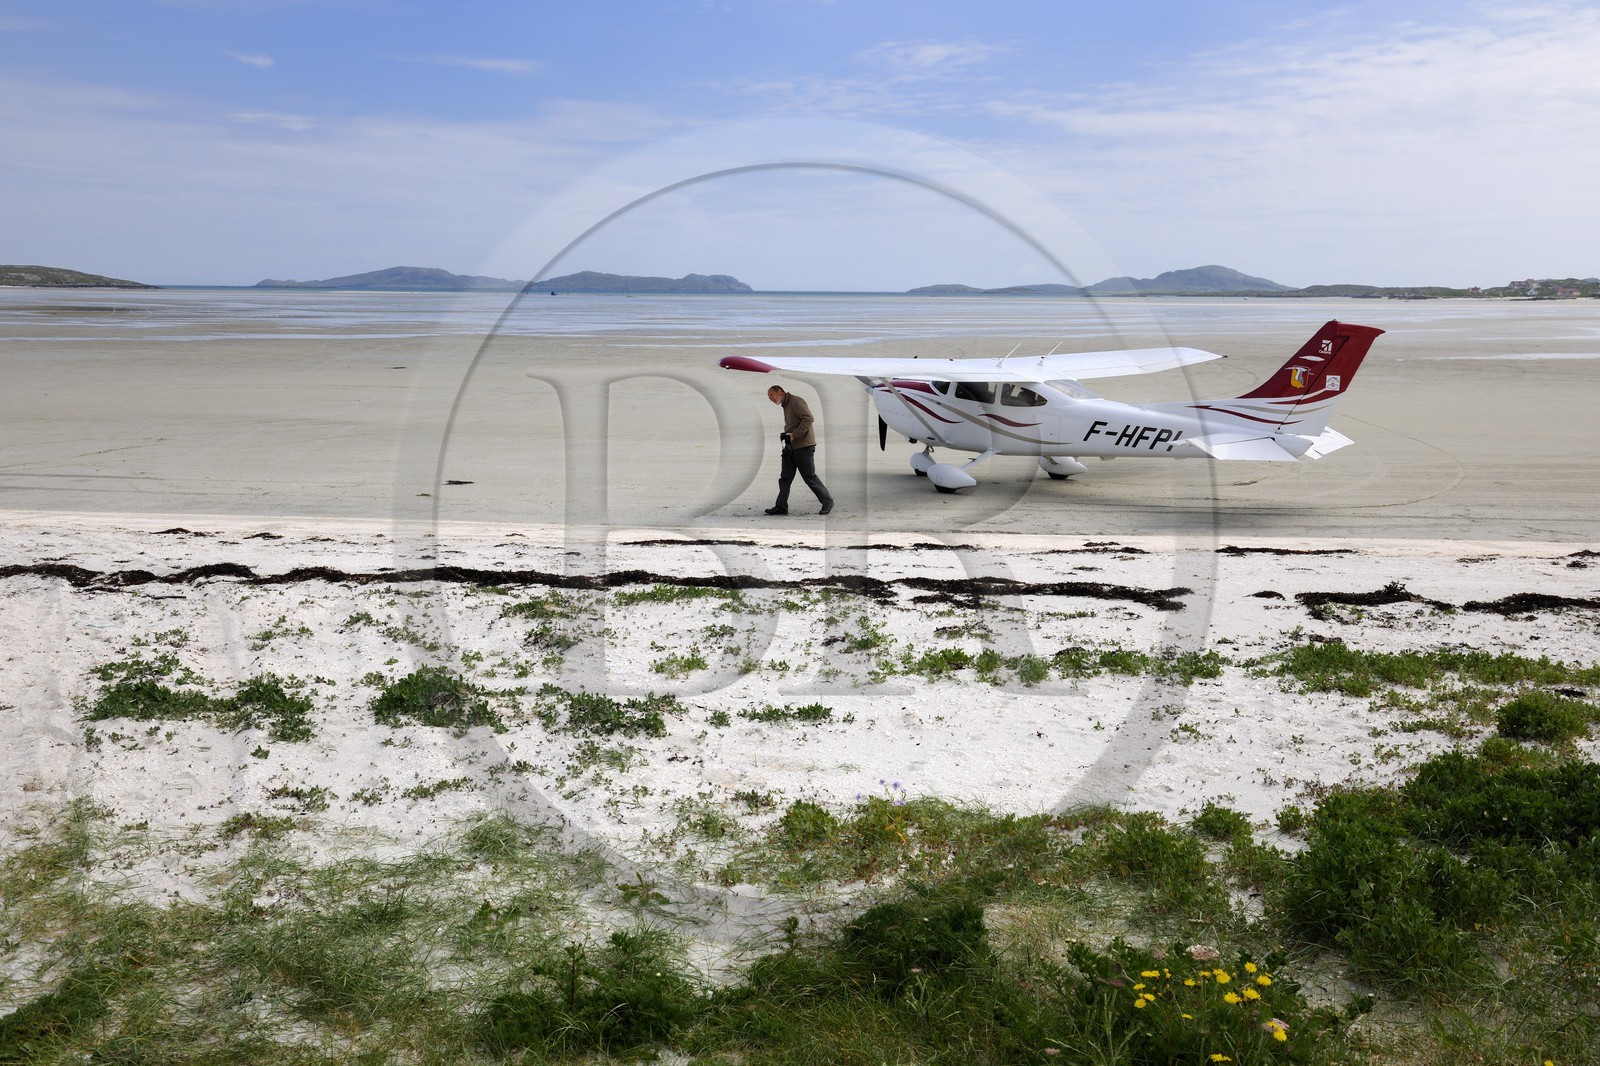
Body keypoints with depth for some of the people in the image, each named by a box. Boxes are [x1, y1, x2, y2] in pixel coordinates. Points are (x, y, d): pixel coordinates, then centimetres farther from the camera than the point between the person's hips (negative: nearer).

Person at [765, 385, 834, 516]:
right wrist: (785, 435, 3)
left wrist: (794, 435, -23)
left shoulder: (795, 401, -13)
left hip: (803, 446, -9)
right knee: (785, 477, 6)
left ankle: (827, 502, 11)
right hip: (790, 447, 9)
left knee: (809, 477, -2)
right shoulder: (785, 405, 18)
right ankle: (781, 507, 9)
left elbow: (809, 419, -22)